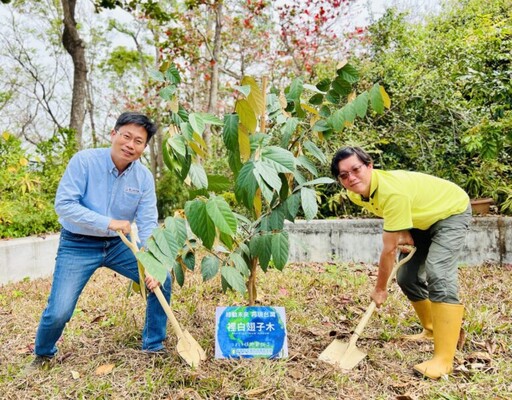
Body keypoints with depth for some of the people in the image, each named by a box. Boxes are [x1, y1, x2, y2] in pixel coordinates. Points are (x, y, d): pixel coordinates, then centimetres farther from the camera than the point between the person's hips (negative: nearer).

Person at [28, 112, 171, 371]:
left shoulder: (144, 177, -7)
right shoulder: (84, 161, -17)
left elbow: (148, 224, -8)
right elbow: (63, 204, -23)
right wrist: (108, 223, -29)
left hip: (119, 244, 4)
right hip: (78, 245, -4)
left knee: (162, 280, -5)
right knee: (59, 312, -11)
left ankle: (154, 346, 14)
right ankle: (43, 354, 25)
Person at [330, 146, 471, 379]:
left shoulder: (393, 192, -40)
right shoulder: (356, 194, -15)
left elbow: (389, 249, -32)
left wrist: (380, 288, -19)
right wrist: (401, 233, -9)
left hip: (451, 211, -8)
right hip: (422, 217, 8)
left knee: (438, 275, -26)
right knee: (407, 277, 7)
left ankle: (444, 359, -23)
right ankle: (432, 329, 32)